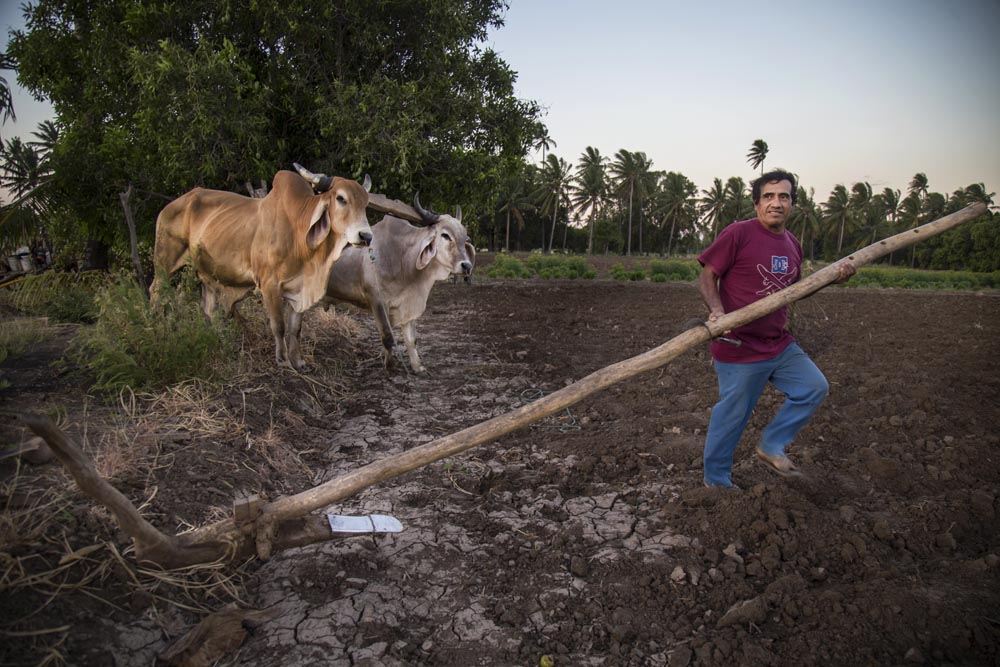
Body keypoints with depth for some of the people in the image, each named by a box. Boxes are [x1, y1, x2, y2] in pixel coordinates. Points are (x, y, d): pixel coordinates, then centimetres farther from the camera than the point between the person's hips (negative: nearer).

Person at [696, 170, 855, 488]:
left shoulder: (792, 244, 11)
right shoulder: (738, 233, -12)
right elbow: (707, 276, -12)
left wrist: (833, 277, 9)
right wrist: (717, 309, -29)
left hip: (780, 345, 8)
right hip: (739, 347, -7)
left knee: (814, 387, 11)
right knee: (731, 417, 4)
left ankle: (772, 446, 25)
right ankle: (716, 481, 24)